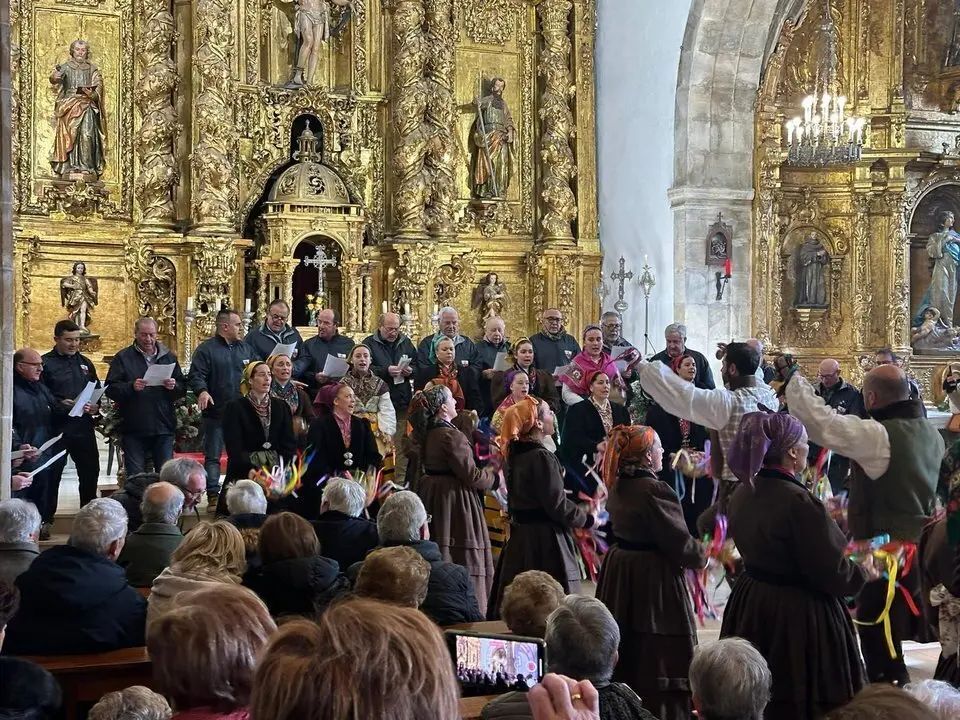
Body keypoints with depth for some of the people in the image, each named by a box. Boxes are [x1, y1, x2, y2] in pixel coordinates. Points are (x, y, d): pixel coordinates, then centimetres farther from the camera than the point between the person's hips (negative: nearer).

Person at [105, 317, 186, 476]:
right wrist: (131, 386, -22)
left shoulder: (168, 357, 12)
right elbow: (111, 389, -4)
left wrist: (174, 386, -11)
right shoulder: (123, 357, 3)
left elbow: (183, 388, 12)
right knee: (136, 477, 2)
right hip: (133, 429, -2)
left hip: (164, 427, 2)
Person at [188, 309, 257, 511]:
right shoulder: (207, 349, -4)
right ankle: (213, 496, 3)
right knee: (213, 456, 0)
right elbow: (196, 375, -11)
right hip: (216, 413, -4)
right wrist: (202, 391, -30)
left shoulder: (246, 349, 12)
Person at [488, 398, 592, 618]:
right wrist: (588, 519, -4)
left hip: (519, 537, 9)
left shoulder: (515, 455, 10)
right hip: (545, 541, -9)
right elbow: (557, 506, -19)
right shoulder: (542, 457, -17)